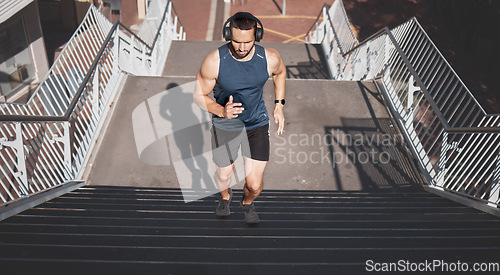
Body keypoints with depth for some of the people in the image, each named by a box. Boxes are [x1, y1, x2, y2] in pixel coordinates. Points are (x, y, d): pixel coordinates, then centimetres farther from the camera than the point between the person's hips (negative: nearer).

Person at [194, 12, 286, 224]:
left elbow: (280, 72, 8)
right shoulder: (214, 61, -24)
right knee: (224, 176, 17)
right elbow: (199, 95, -11)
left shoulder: (270, 59, -18)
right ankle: (225, 197, 58)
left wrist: (279, 105, 6)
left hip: (257, 124, 1)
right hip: (225, 126, 0)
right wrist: (221, 111, -30)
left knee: (254, 185, 0)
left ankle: (248, 203, 41)